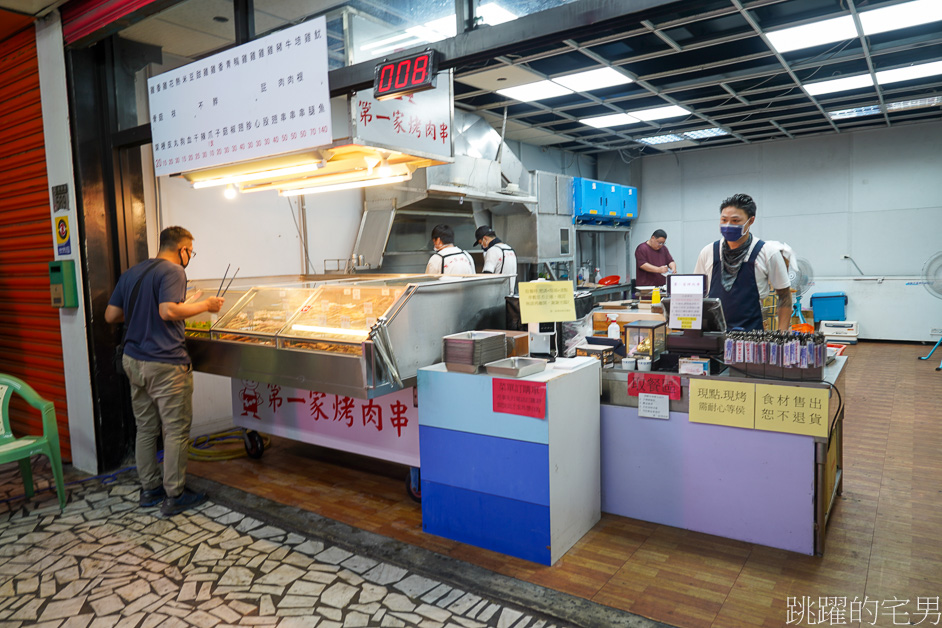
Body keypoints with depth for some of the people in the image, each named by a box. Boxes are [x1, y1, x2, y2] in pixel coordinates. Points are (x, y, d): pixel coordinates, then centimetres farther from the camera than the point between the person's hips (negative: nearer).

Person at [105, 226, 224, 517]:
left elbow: (110, 315, 12)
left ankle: (149, 489, 25)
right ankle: (174, 496, 8)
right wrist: (205, 305, -15)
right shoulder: (172, 271, -11)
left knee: (145, 428, 16)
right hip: (165, 364, -8)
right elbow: (168, 310, -26)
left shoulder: (130, 273, 13)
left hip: (133, 361, 9)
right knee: (176, 430, 1)